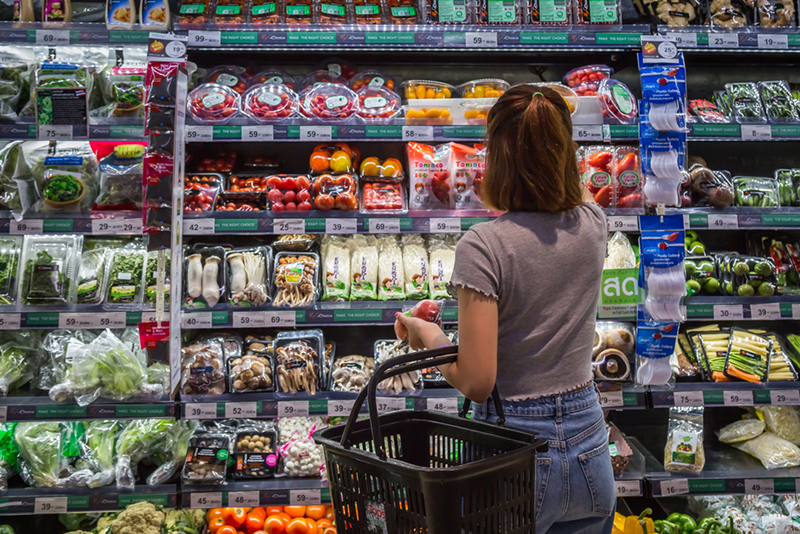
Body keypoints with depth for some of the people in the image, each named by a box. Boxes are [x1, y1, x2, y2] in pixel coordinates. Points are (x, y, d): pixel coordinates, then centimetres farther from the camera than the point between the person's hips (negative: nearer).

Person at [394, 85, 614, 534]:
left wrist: (427, 334, -3)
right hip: (589, 443, 5)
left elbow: (476, 382, -21)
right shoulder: (593, 224, -5)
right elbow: (575, 192, 22)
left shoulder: (484, 245, -21)